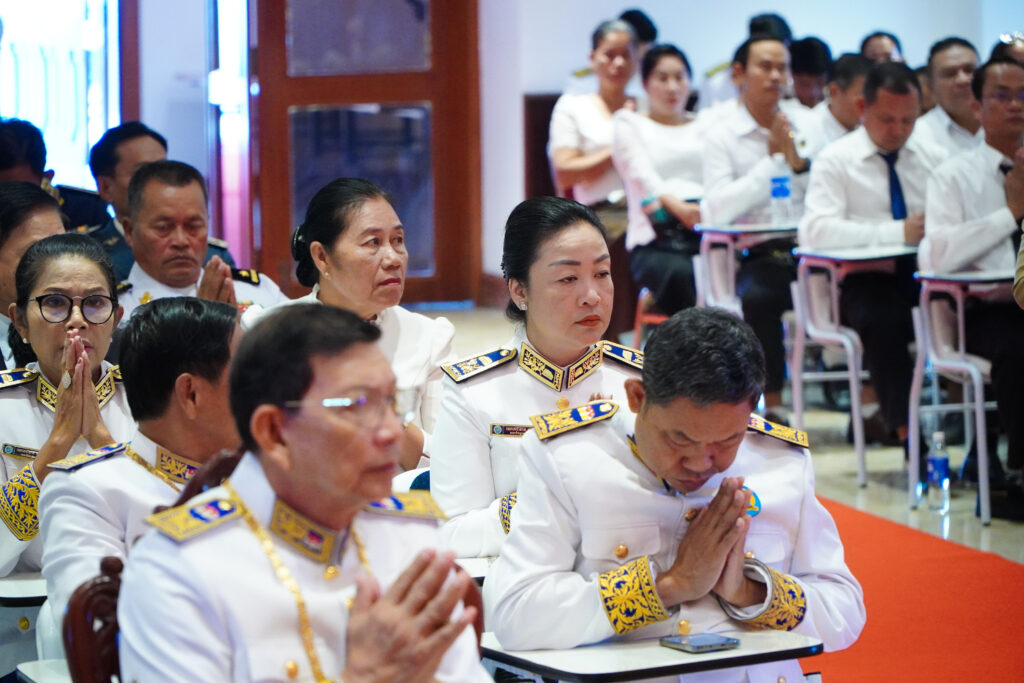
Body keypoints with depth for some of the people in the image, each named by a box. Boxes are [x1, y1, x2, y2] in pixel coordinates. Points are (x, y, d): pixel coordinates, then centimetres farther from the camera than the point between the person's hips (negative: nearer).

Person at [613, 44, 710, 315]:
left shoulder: (706, 126, 27)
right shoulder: (630, 124, 20)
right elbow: (642, 172, 1)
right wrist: (676, 206, -19)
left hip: (708, 234, 2)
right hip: (655, 241, -2)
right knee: (678, 274, -37)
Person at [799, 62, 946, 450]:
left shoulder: (933, 159, 16)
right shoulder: (836, 161, 3)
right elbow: (817, 231, -13)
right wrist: (897, 232, -20)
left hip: (928, 273, 3)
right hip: (864, 278, -3)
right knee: (881, 317, -36)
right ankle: (904, 429, -26)